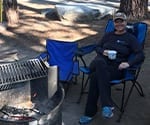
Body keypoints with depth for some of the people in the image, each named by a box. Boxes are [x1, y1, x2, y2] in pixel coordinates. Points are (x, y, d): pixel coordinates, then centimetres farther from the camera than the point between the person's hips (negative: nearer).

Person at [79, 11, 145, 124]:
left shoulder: (130, 38, 10)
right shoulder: (108, 35, 23)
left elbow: (141, 55, 0)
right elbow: (98, 47, 25)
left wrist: (128, 63, -19)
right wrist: (103, 51, 0)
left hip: (116, 68, -3)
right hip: (99, 63, 3)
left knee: (96, 76, -36)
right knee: (100, 63, -38)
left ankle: (90, 113, -31)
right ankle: (107, 104, -41)